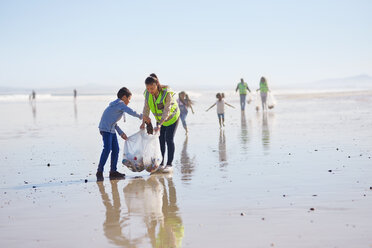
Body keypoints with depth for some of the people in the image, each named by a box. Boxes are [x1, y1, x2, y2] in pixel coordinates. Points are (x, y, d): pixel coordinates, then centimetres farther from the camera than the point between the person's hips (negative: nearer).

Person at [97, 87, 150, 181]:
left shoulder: (117, 105, 21)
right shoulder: (120, 103, -8)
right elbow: (131, 112, -21)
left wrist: (121, 133, 22)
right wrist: (142, 116, -11)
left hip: (111, 129, 10)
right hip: (106, 129, -10)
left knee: (116, 149, 7)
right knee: (107, 149, -16)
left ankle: (113, 171, 10)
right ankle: (99, 171, -14)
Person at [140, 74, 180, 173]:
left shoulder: (167, 93, -33)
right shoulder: (148, 93, -17)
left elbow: (167, 111, -33)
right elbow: (146, 108, -7)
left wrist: (159, 125, -40)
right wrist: (143, 122, -15)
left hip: (172, 117, -5)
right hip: (160, 118, 5)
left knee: (169, 139, -9)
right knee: (160, 139, 3)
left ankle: (169, 164, -4)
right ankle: (161, 164, 10)